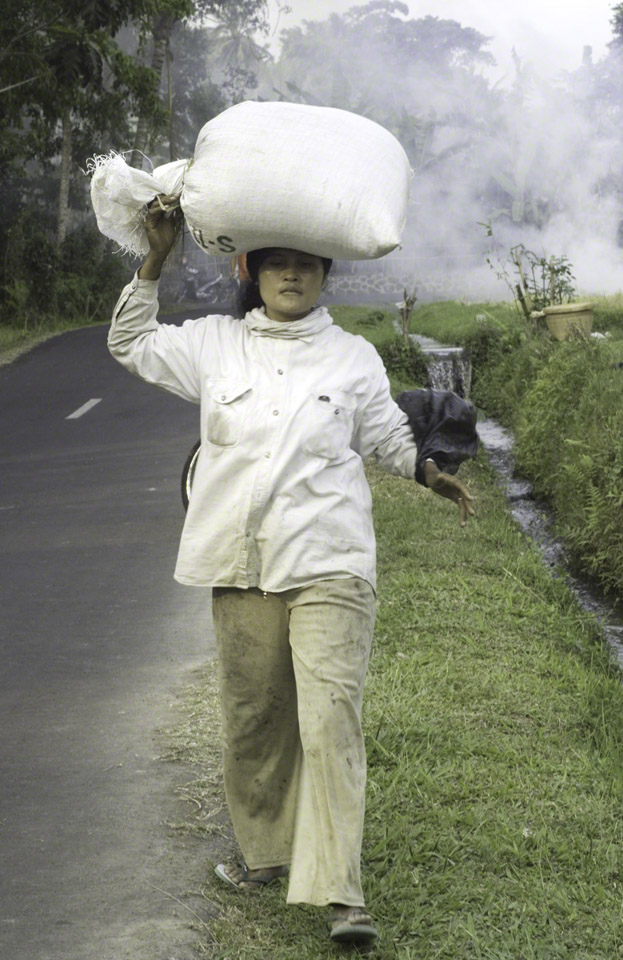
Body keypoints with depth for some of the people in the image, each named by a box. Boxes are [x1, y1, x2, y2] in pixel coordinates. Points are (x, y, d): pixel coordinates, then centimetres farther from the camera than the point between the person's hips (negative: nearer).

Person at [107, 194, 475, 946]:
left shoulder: (353, 357, 8)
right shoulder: (215, 345, 10)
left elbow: (387, 435, 18)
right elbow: (130, 345, 18)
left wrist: (430, 472, 2)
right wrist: (156, 261, 8)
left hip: (329, 571, -2)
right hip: (242, 572, 3)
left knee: (331, 722, -12)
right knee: (252, 717, 10)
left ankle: (339, 892, -13)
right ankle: (265, 852, 30)